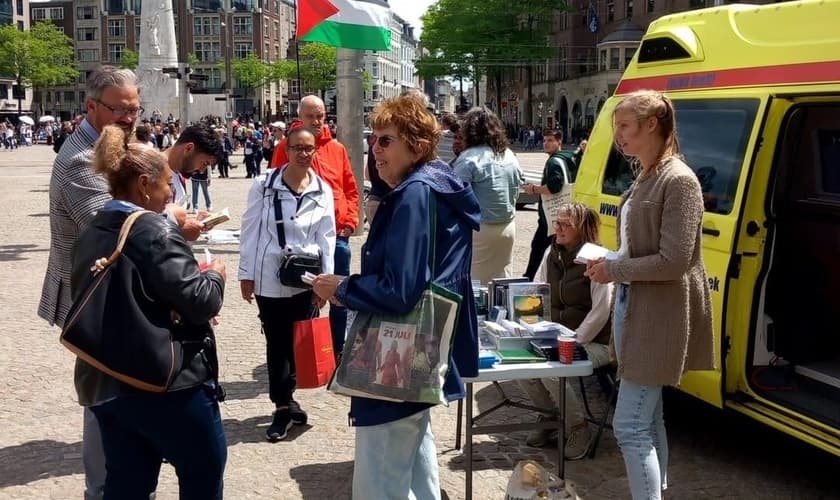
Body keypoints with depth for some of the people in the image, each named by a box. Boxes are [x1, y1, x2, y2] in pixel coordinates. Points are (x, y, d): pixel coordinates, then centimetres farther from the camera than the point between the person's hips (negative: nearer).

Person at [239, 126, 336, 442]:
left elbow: (326, 237, 5)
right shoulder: (264, 185, -5)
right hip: (270, 277, -2)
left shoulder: (323, 191, 2)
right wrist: (246, 274, -3)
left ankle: (284, 401, 25)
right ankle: (284, 405, 13)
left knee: (298, 341, 9)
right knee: (277, 342, 3)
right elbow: (250, 230, -2)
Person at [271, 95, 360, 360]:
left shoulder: (337, 149, 7)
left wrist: (349, 222, 0)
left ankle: (338, 348, 23)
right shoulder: (285, 148, -1)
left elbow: (351, 190, 10)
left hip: (337, 233, 3)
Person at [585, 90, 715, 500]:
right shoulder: (644, 177, 12)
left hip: (657, 317, -9)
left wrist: (613, 271, -13)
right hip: (633, 308, 9)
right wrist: (607, 262, 4)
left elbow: (672, 262, -22)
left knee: (630, 425, -8)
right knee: (648, 419, 18)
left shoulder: (678, 180, -17)